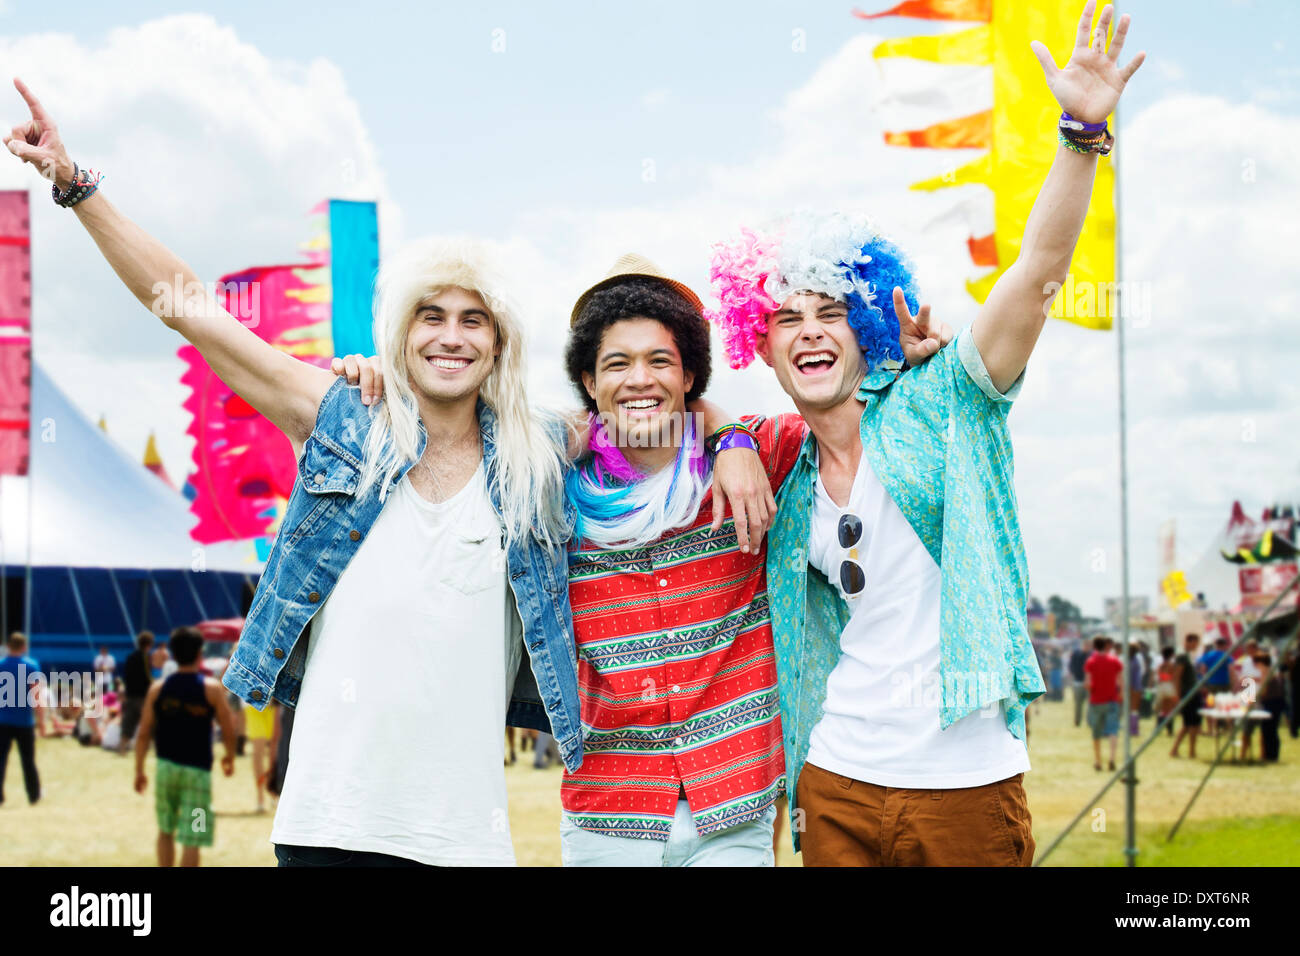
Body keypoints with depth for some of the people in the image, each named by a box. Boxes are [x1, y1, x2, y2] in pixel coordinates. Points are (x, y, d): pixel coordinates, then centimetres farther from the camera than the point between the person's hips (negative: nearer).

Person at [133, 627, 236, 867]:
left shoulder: (157, 689, 1)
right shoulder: (212, 689, -7)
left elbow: (144, 733, 1)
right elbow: (228, 729, -4)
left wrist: (139, 770, 9)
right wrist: (230, 757, 15)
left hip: (165, 766, 3)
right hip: (197, 770, -3)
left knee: (165, 830, 20)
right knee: (192, 838, -2)